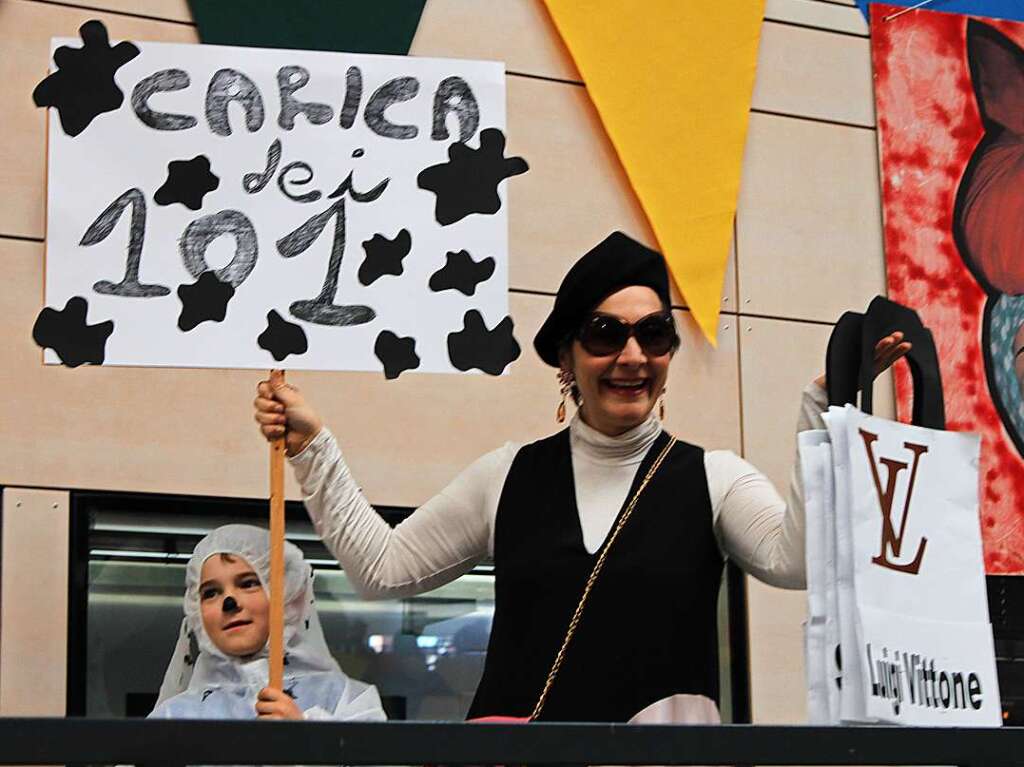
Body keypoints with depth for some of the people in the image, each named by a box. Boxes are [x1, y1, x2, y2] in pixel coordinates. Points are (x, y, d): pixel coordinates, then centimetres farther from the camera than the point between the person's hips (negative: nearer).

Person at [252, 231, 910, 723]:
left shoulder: (714, 478, 7)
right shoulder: (510, 476, 13)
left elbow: (794, 558, -11)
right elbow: (383, 567, 16)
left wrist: (825, 407, -17)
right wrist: (312, 446, 13)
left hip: (664, 740, -2)